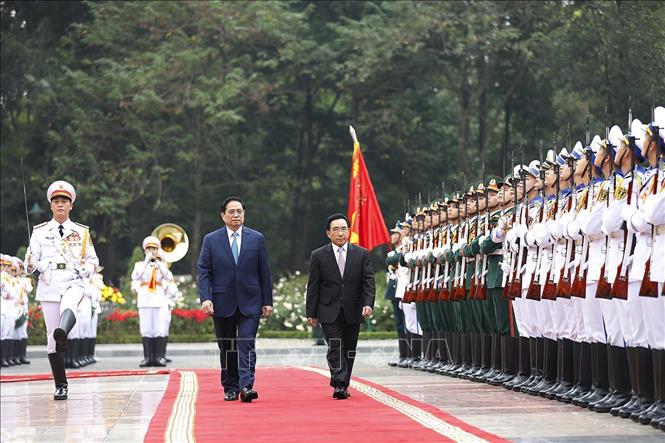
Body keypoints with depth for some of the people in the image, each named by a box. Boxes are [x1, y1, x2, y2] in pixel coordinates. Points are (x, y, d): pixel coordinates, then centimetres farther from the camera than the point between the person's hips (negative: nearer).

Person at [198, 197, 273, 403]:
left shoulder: (257, 239, 5)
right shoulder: (211, 240, 4)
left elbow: (264, 272, 6)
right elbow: (203, 271, 1)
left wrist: (267, 301, 3)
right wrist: (205, 298, -12)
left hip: (249, 303, -1)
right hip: (223, 304, 1)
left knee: (246, 345, -12)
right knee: (226, 348, 8)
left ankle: (246, 386, -19)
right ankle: (230, 388, 16)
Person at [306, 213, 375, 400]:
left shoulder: (361, 254, 4)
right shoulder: (318, 256, 1)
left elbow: (368, 281, 0)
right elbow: (313, 286, 2)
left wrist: (368, 304, -15)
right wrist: (311, 312, 0)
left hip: (352, 312, 2)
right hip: (329, 312, -2)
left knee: (349, 350, 9)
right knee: (335, 349, -13)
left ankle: (343, 386, 19)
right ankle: (339, 386, -20)